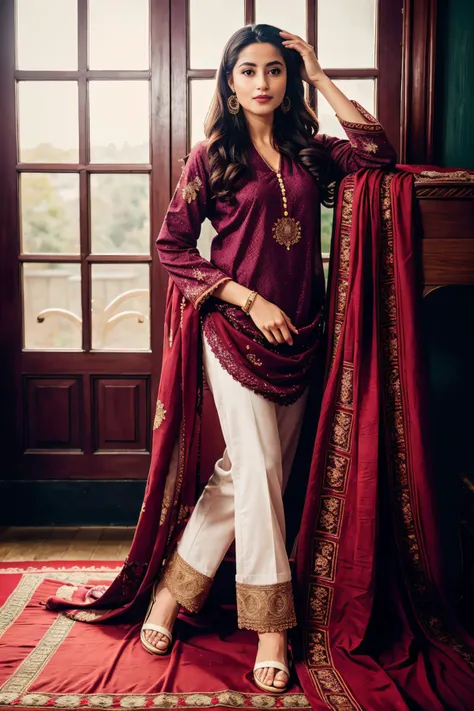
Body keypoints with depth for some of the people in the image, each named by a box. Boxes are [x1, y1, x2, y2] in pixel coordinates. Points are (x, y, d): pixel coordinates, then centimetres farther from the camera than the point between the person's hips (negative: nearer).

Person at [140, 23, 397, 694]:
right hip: (237, 331, -4)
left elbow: (379, 151, -2)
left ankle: (175, 586, 23)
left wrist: (320, 77, 1)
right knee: (260, 471, -5)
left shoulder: (308, 151, 10)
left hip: (298, 336, 4)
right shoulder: (211, 155, -1)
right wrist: (250, 300, -11)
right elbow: (172, 245, -3)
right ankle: (270, 625, 8)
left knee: (245, 472, 7)